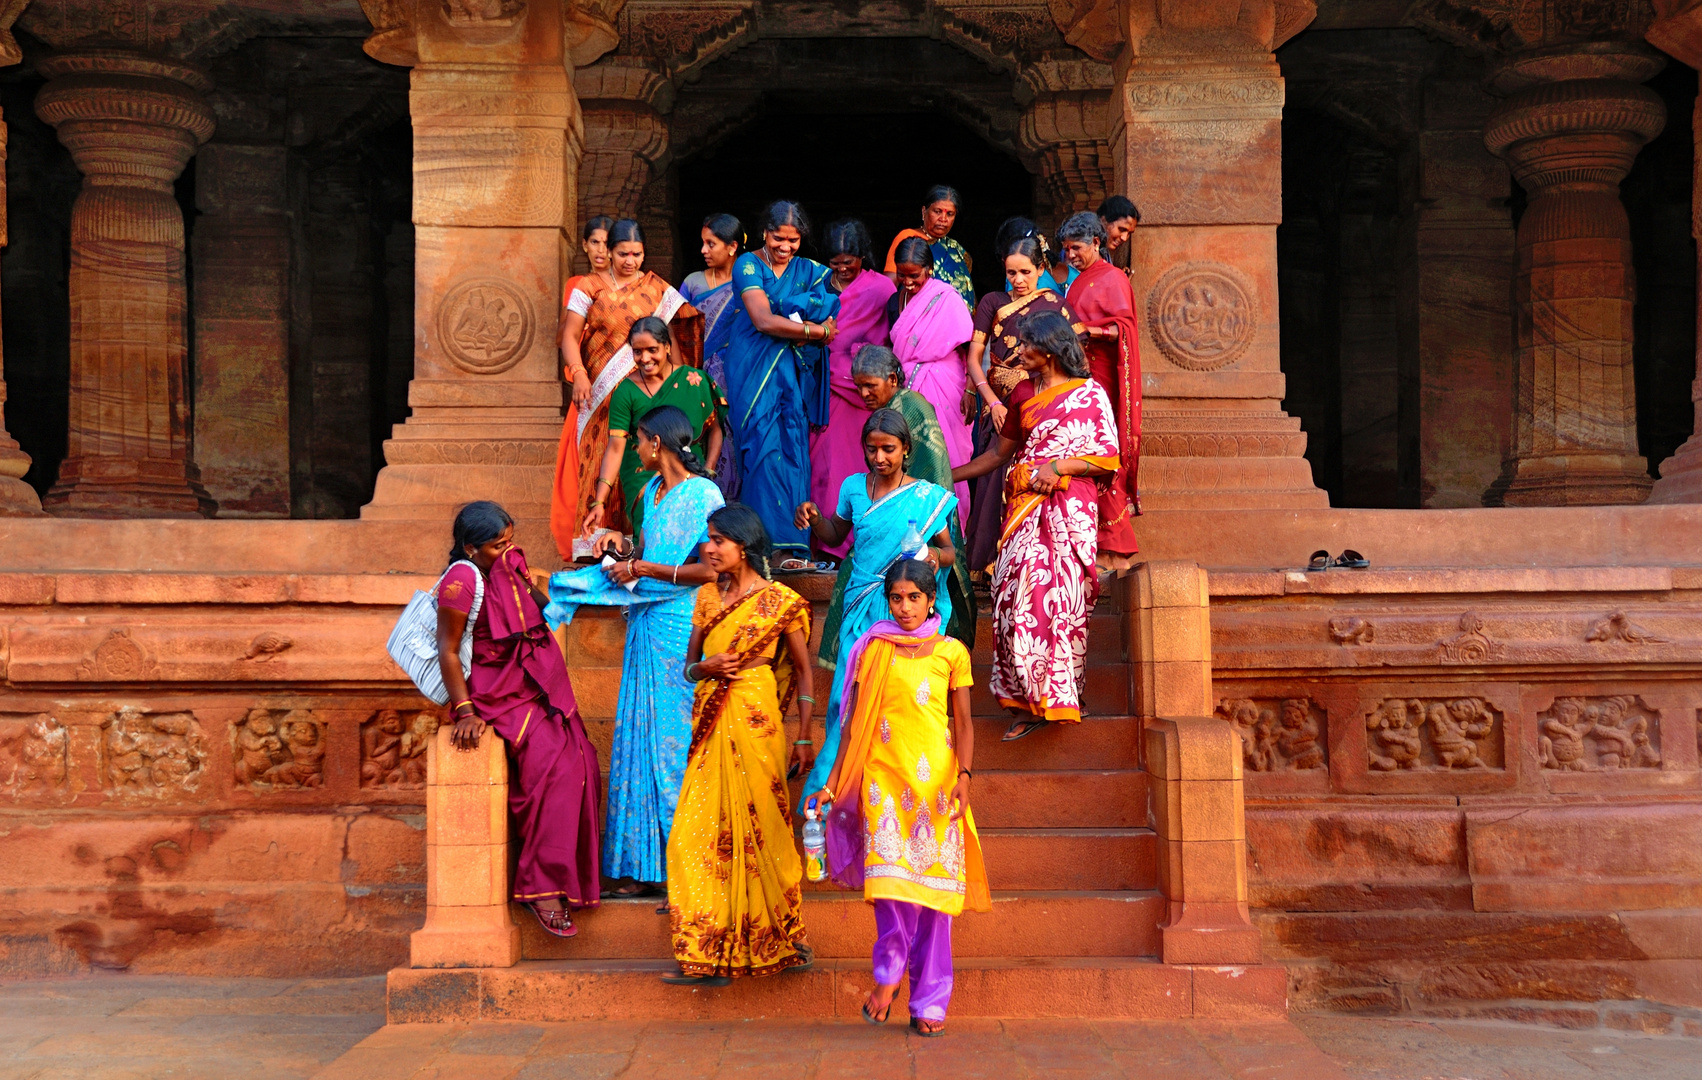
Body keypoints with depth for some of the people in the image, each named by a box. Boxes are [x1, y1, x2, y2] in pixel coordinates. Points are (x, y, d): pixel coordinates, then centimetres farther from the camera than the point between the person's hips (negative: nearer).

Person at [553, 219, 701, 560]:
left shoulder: (656, 288, 12)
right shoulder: (589, 287, 7)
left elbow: (671, 335, 7)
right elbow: (570, 336, 1)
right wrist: (578, 374, -16)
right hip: (601, 394, -1)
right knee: (601, 464, -6)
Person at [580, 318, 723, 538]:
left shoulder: (694, 380, 0)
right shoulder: (626, 392, -3)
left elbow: (715, 429, 7)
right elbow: (615, 448, -7)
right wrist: (599, 502, -14)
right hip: (644, 477, -1)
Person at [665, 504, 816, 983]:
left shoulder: (781, 601, -3)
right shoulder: (708, 596, 12)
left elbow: (804, 673, 0)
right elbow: (689, 665, 16)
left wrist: (803, 739, -4)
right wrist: (705, 667, -8)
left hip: (756, 722, -5)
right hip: (711, 723, 5)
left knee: (758, 830, 0)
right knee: (699, 835, 1)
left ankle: (782, 939, 18)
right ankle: (704, 955, 9)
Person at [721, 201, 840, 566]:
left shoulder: (809, 271, 13)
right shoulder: (748, 265, 1)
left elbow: (832, 324, -1)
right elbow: (762, 321, -13)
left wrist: (780, 321, -14)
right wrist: (814, 331, -8)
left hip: (795, 372, 3)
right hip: (754, 372, -3)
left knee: (793, 452, -3)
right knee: (764, 450, -9)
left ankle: (791, 547, -1)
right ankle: (775, 542, -8)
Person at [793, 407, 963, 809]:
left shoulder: (927, 497, -2)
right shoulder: (853, 487, 6)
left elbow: (951, 551, 5)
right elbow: (835, 535, 19)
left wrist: (936, 555, -17)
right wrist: (814, 518, -1)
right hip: (860, 607, 2)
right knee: (847, 695, -2)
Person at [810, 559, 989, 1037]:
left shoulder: (951, 651, 7)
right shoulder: (873, 651, 10)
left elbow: (963, 721, 6)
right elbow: (856, 722, 11)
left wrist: (964, 775, -7)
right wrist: (834, 780, 7)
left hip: (935, 778, 0)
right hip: (884, 774, 0)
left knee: (934, 880, 1)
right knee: (890, 875, -13)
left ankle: (930, 1000, 10)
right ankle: (889, 970, 10)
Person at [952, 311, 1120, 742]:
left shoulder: (1089, 394, 2)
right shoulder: (1025, 395, 18)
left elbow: (1108, 460, -3)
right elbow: (1001, 451, 23)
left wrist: (1057, 465, -13)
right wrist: (947, 477, 22)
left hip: (1067, 509, -5)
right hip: (1024, 509, 5)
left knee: (1055, 600, -10)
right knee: (1015, 601, -2)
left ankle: (1055, 697, 0)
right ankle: (1028, 701, 4)